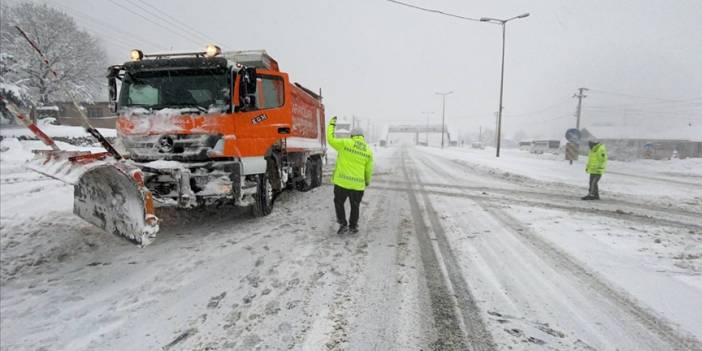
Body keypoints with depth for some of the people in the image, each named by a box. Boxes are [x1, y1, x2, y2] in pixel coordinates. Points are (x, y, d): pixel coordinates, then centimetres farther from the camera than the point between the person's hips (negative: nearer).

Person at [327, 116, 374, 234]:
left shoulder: (345, 143, -7)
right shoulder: (368, 150, 4)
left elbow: (331, 139, 3)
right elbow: (368, 169, 8)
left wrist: (331, 124, 16)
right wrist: (368, 180, 26)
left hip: (342, 182, -3)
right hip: (358, 184, 3)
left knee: (339, 203, 16)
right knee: (355, 206, 19)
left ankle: (343, 224, 11)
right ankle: (353, 226, 27)